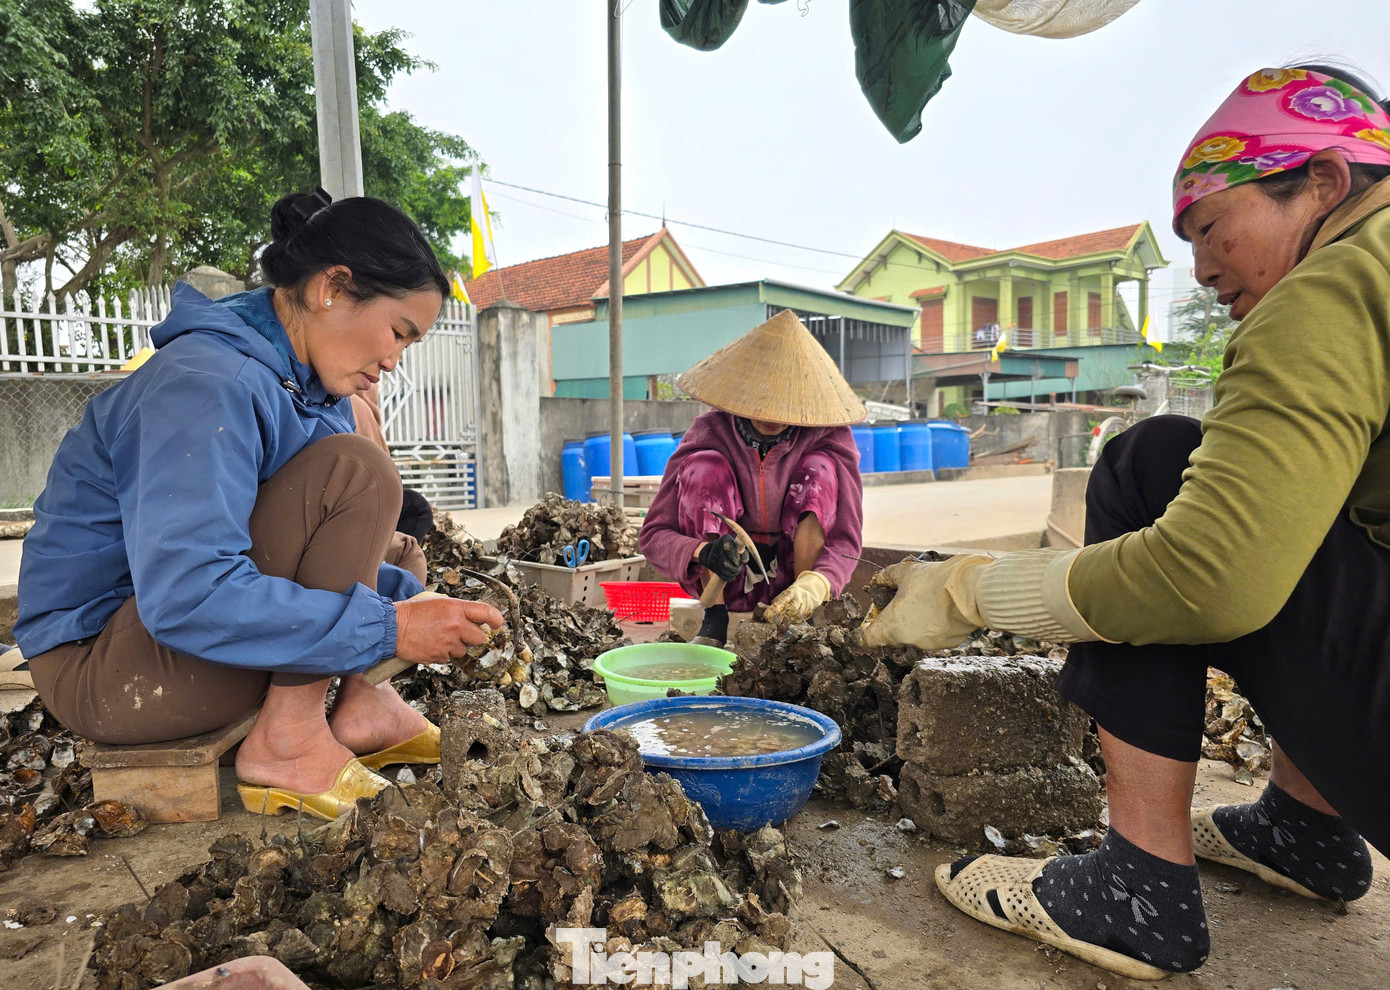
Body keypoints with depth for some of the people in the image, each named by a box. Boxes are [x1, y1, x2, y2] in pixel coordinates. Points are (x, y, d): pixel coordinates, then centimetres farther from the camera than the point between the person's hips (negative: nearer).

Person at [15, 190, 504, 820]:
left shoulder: (303, 382, 6)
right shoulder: (206, 384, -24)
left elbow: (325, 549, 9)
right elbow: (186, 597, -35)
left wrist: (409, 598, -8)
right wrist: (386, 627, -31)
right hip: (98, 663, -9)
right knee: (352, 473, -24)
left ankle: (357, 699, -5)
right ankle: (287, 738, -19)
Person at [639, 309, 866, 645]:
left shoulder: (829, 439, -15)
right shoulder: (709, 434, -16)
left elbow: (845, 541, -18)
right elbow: (652, 535, -17)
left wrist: (812, 586, -40)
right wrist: (703, 552, -39)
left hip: (791, 574, 0)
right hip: (722, 579, 0)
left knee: (820, 467, -22)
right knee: (705, 466, -24)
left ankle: (802, 620, -20)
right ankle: (714, 618, -19)